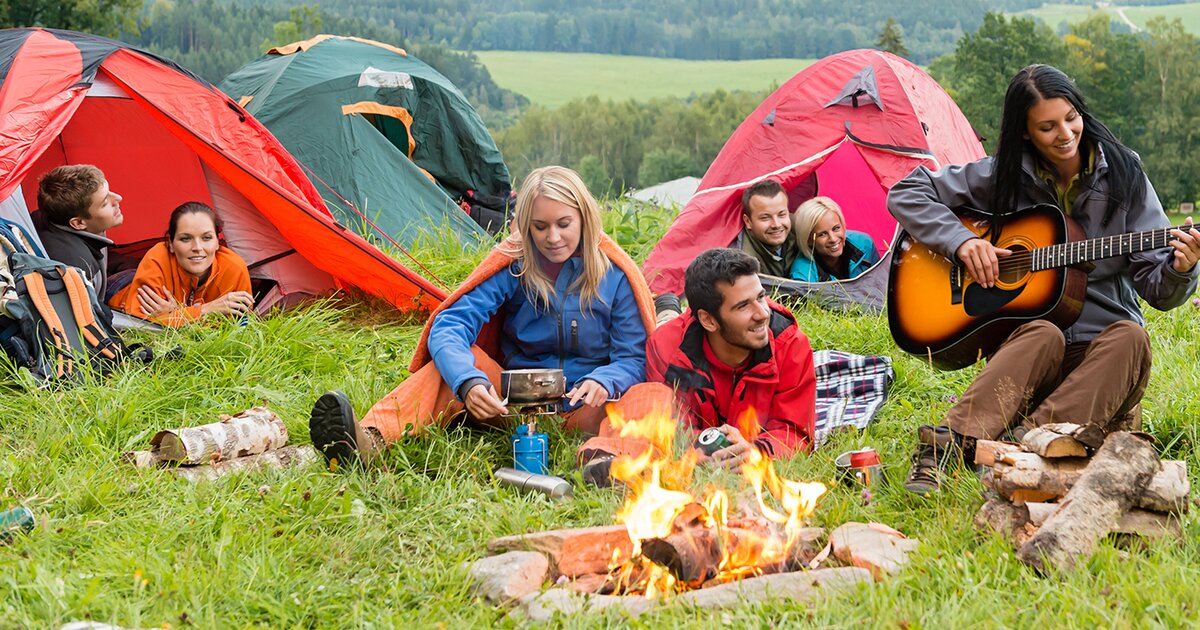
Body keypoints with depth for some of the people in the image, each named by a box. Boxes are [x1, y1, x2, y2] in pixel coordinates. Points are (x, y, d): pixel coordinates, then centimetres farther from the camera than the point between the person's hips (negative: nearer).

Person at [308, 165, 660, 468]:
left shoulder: (615, 275, -5)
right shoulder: (514, 265, -4)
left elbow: (634, 357, -4)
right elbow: (449, 325, -15)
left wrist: (603, 382, -29)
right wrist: (469, 382, -37)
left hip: (581, 410, 0)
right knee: (462, 357, -25)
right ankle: (370, 440, -46)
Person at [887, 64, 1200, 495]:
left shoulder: (1122, 174, 2)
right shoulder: (1002, 176, 2)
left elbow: (1156, 291, 1)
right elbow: (906, 194, 5)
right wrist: (961, 240, -10)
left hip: (1100, 355, 1)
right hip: (1019, 341, -1)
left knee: (1130, 337, -32)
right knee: (1043, 335, -35)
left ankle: (1029, 438, -48)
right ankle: (947, 445, -53)